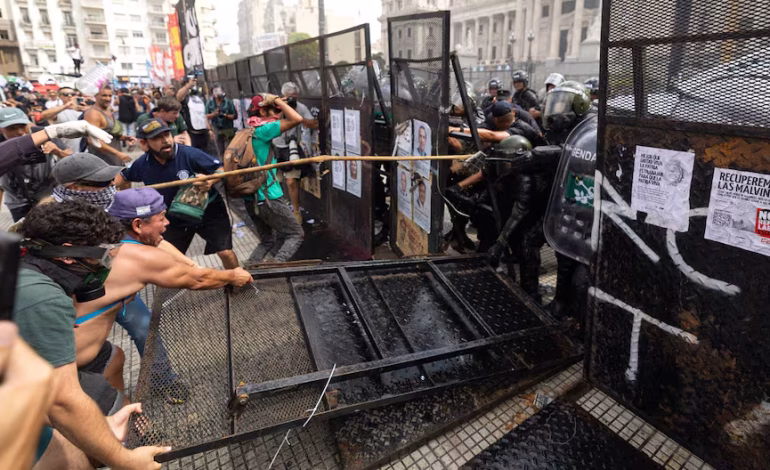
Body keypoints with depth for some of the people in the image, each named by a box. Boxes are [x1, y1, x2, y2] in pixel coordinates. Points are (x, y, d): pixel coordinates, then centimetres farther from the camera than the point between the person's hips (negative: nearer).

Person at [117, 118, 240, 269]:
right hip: (174, 218, 4)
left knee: (226, 252, -10)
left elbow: (222, 168, -19)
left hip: (208, 211, -4)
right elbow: (124, 175, 11)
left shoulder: (190, 154, -25)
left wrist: (210, 181, -39)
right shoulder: (143, 164, -11)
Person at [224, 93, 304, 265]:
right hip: (269, 199, -8)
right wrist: (277, 100, -6)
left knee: (267, 240, 21)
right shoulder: (262, 131, -12)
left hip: (251, 201, 8)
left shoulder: (243, 134, 11)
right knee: (296, 234, 5)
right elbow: (297, 119, -17)